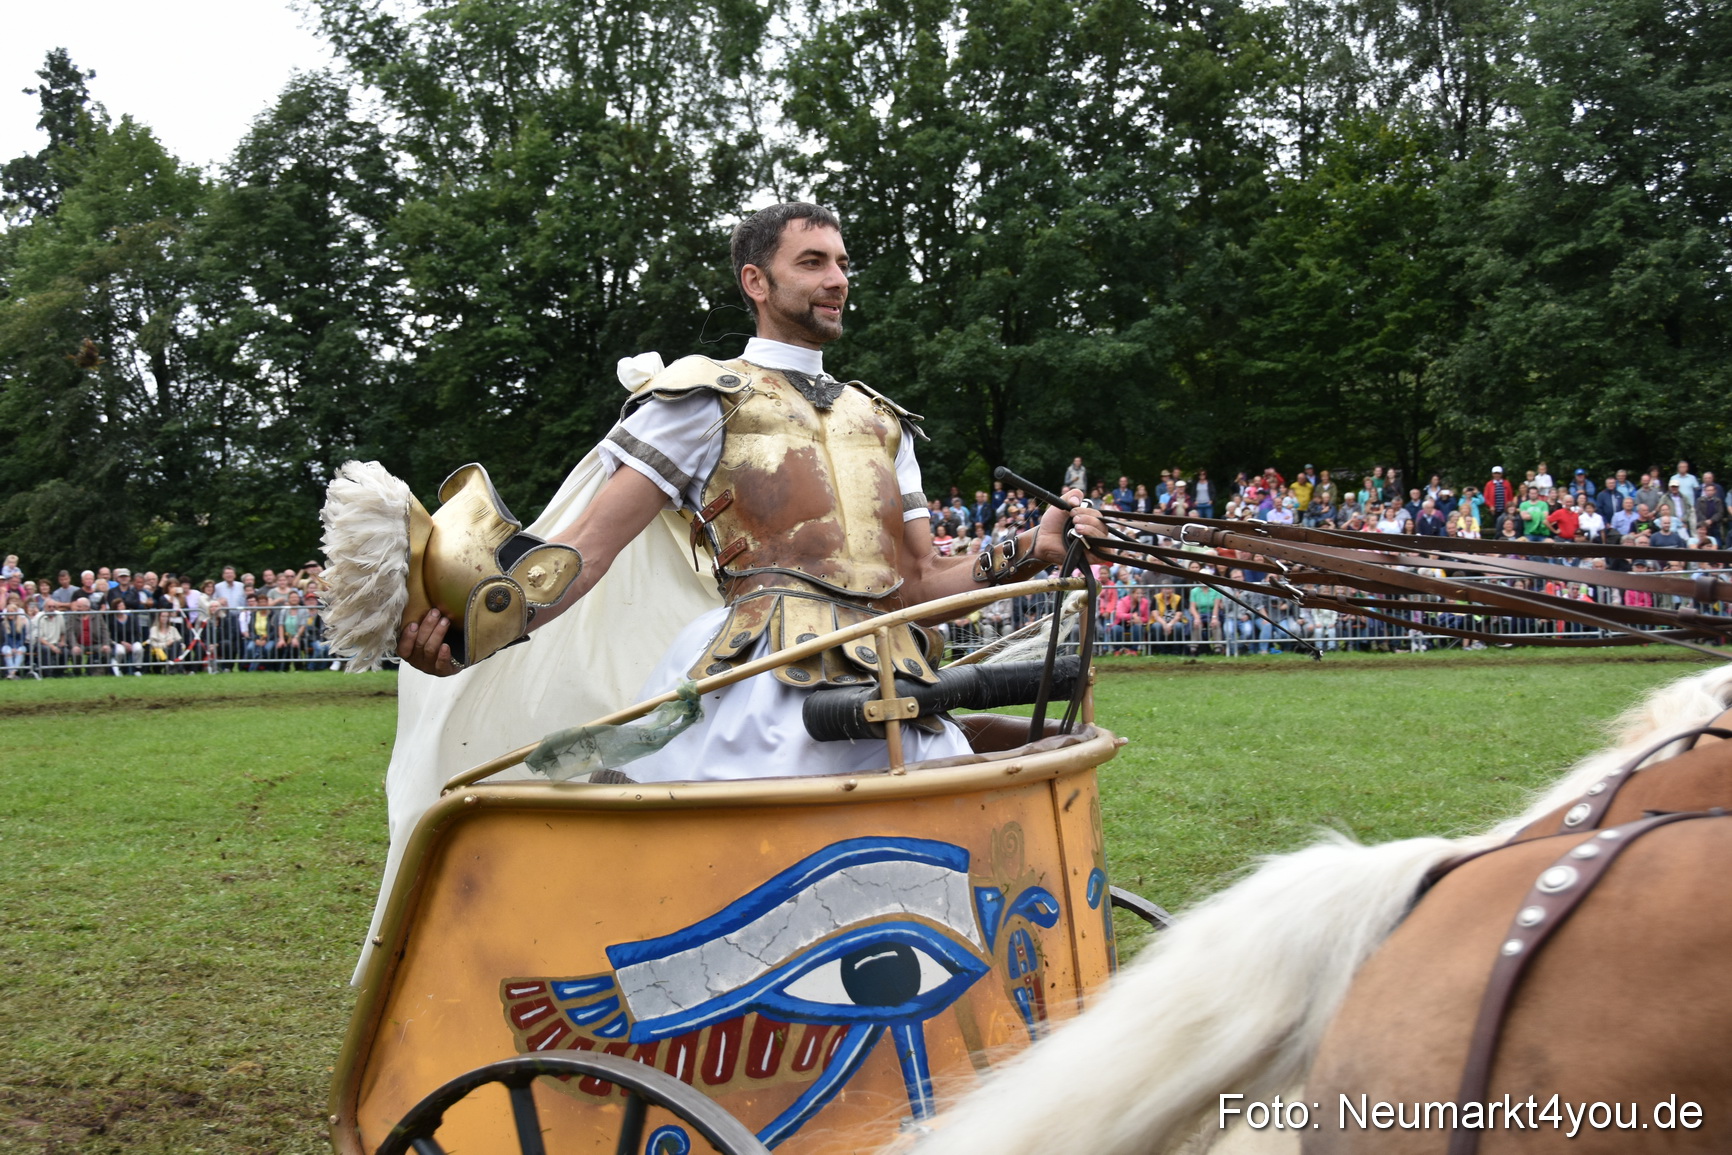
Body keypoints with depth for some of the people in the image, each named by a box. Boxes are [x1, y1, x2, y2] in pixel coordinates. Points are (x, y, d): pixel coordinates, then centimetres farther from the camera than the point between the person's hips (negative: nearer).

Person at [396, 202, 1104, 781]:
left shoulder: (880, 422, 29)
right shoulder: (707, 396, 12)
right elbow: (590, 545, 2)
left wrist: (1032, 552, 8)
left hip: (892, 698, 6)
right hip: (768, 676, -6)